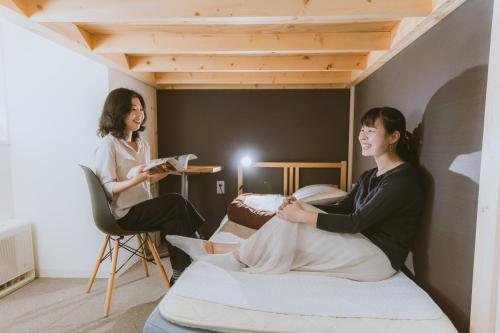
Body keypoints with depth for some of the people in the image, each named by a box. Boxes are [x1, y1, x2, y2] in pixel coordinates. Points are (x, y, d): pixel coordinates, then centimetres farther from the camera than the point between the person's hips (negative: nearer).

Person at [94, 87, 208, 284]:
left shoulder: (143, 144, 13)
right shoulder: (108, 144, -8)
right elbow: (107, 188, -13)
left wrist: (163, 173, -3)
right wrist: (134, 180, -30)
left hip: (143, 207, 6)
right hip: (124, 214, -6)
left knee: (174, 221, -21)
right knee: (177, 203, -22)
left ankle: (180, 275, -10)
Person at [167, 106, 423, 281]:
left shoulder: (404, 179, -17)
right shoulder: (371, 176, 10)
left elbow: (357, 222, -24)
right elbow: (343, 208, 8)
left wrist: (303, 216, -24)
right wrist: (303, 208, -8)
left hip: (379, 256, -7)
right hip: (362, 243, 7)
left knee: (292, 230, -20)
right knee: (293, 216, -12)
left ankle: (238, 256, -3)